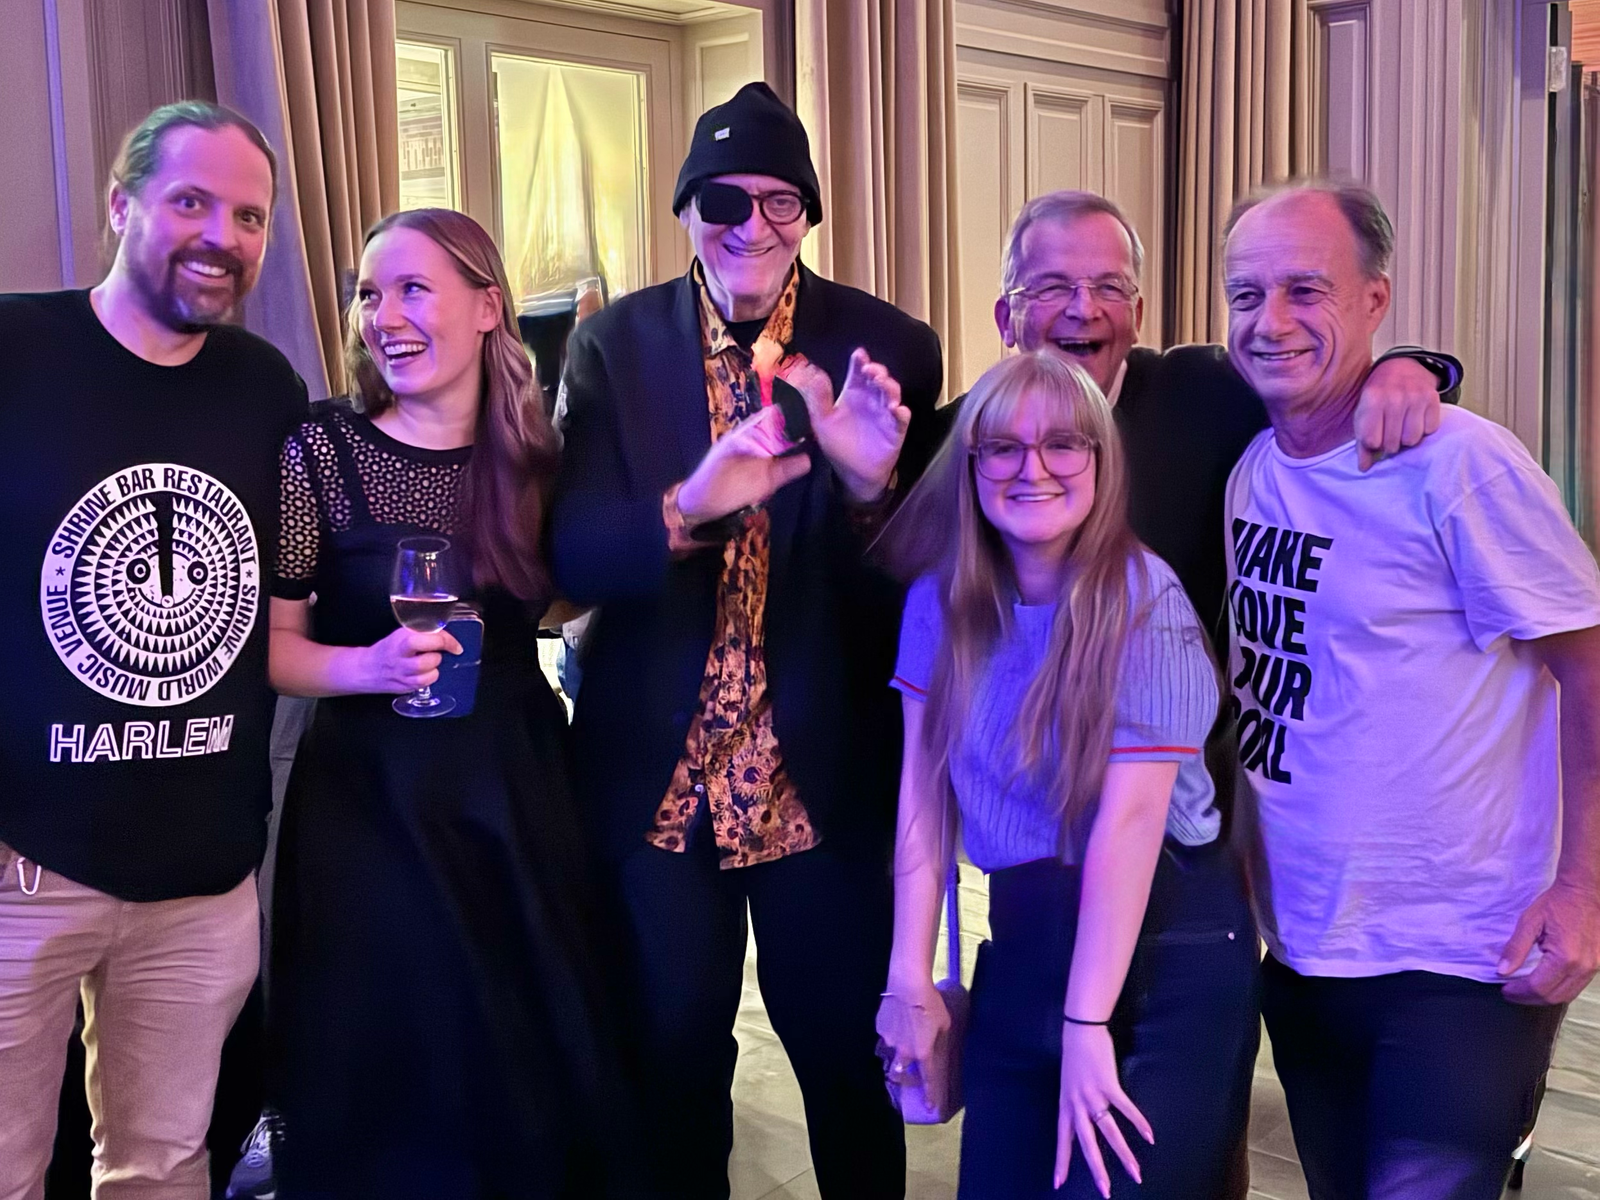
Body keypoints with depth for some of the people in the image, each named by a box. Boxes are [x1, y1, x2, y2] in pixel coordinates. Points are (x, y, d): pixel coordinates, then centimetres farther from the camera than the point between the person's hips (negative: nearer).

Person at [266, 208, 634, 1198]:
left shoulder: (534, 457, 2)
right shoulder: (322, 452, -7)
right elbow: (263, 643, -5)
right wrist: (365, 667, -23)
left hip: (520, 793, 3)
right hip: (372, 801, -3)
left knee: (545, 1058, 14)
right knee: (391, 1069, 8)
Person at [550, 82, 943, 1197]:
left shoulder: (887, 349, -6)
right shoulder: (614, 346, -4)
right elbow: (573, 556, -10)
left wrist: (870, 486, -28)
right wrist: (687, 509, -30)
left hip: (827, 773, -1)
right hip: (655, 770, 1)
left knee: (847, 1054, 13)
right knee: (672, 1053, 17)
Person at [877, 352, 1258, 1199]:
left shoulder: (1142, 599, -15)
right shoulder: (941, 598, 0)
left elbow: (1130, 816, -20)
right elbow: (926, 787, -1)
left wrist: (1088, 1025, -21)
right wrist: (910, 978, -3)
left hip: (1164, 956, -4)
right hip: (1024, 946, 5)